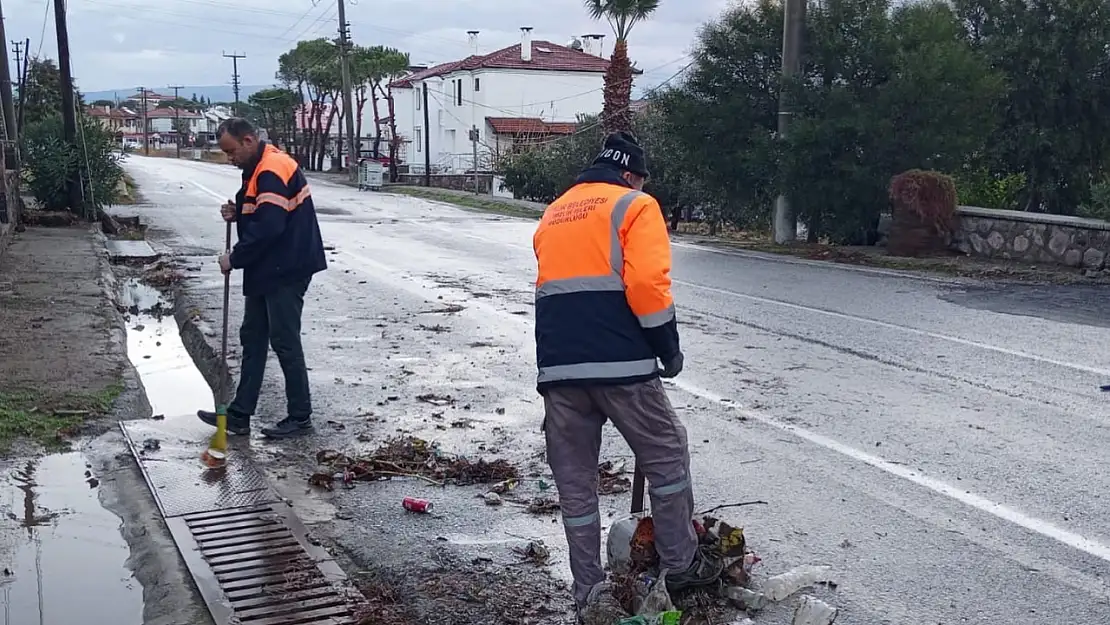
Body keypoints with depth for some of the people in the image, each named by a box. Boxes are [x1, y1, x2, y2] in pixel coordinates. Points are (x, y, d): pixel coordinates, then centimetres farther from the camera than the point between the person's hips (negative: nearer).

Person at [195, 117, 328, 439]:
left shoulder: (272, 171, -20)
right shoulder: (259, 168, 14)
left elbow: (269, 227, -26)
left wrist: (235, 258, -15)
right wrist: (237, 213, 2)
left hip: (286, 271, -11)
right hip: (266, 270, 11)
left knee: (285, 342, -3)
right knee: (252, 339, 13)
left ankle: (300, 417, 8)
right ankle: (239, 414, 19)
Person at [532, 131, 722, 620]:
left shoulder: (553, 215, 23)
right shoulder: (635, 205, 3)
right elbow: (647, 283, -11)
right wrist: (668, 346, -2)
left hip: (557, 366, 6)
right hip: (619, 362, -5)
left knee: (574, 481, 11)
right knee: (666, 454, 13)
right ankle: (680, 564, 22)